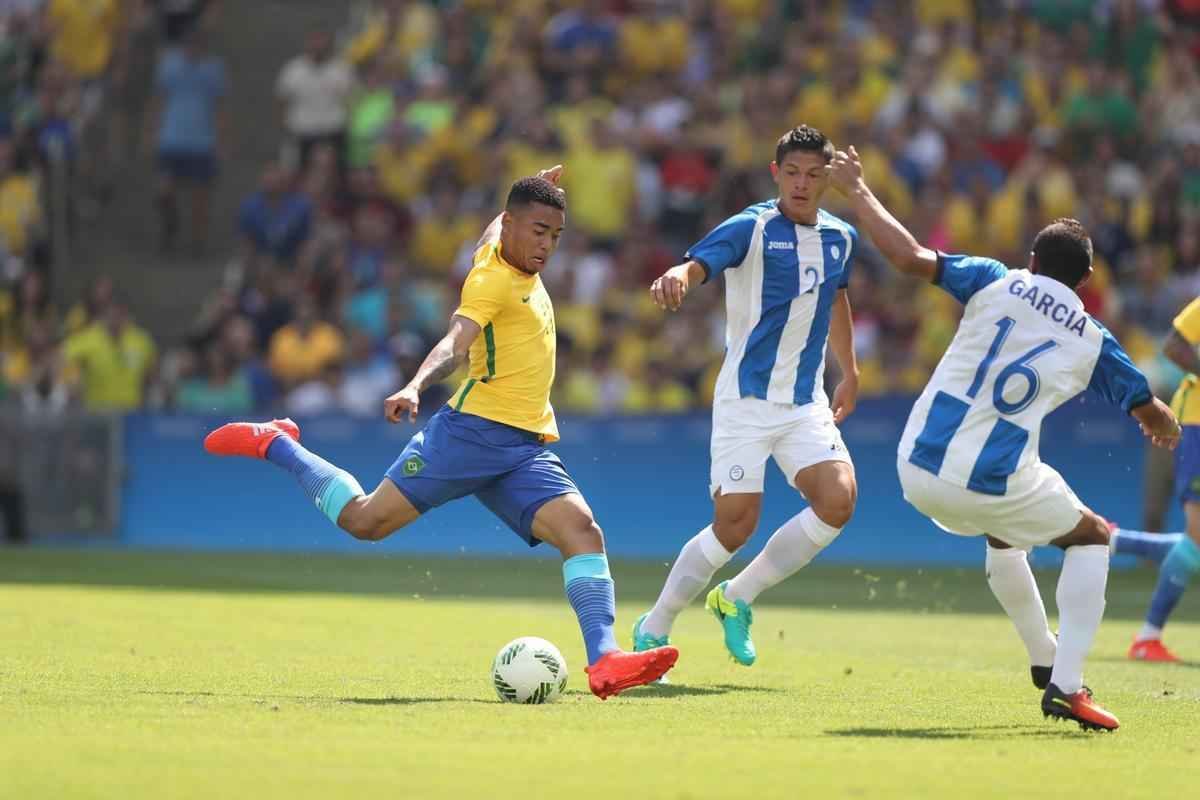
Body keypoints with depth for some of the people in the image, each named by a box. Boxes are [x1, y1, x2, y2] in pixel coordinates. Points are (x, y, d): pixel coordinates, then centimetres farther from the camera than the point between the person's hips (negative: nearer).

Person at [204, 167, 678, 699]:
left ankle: (603, 662, -26)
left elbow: (492, 232, 43)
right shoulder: (491, 278, -10)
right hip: (474, 431, -7)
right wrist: (415, 388, -45)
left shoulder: (516, 260, 17)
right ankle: (275, 445, 16)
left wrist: (537, 191, 56)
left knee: (582, 529, -15)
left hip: (525, 451, 7)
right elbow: (455, 343, -28)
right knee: (366, 520, -7)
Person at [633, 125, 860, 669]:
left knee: (837, 501, -17)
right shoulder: (750, 229, -11)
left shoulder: (841, 238, 7)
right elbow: (697, 265, -30)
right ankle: (652, 630, 10)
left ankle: (737, 599, 2)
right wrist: (675, 278, -53)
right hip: (746, 399, -5)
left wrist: (849, 373, 35)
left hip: (807, 404, 5)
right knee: (735, 526, -11)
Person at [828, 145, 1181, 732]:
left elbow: (908, 255, -6)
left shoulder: (998, 284, 4)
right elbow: (1155, 417, 20)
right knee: (1092, 538, 21)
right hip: (994, 485, -3)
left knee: (1003, 533, 36)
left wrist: (855, 190, 6)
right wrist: (1164, 427, 45)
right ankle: (1066, 684, 5)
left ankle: (1045, 661, 43)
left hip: (918, 469, 3)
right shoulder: (1093, 341, 6)